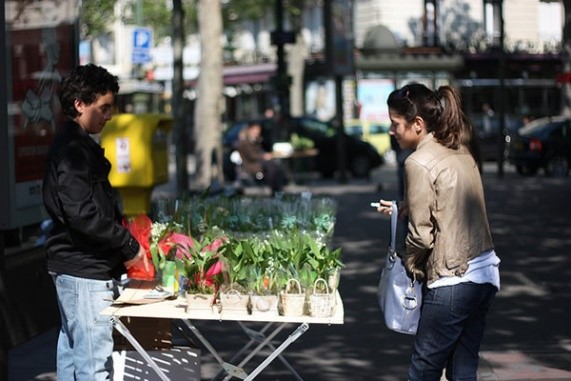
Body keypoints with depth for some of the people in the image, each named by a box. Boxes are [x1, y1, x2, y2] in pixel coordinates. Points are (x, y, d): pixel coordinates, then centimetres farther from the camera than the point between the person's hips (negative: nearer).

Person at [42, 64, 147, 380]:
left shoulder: (76, 143, 16)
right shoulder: (73, 148, -16)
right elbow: (82, 213, -24)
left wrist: (123, 241, 11)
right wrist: (129, 246, -16)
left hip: (73, 266, 11)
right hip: (84, 270, -11)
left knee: (72, 351, 15)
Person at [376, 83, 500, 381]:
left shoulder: (419, 163, -14)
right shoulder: (461, 152, 10)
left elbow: (421, 234, -12)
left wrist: (412, 267, 5)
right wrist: (403, 209, 15)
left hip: (453, 279, -8)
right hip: (486, 273, 8)